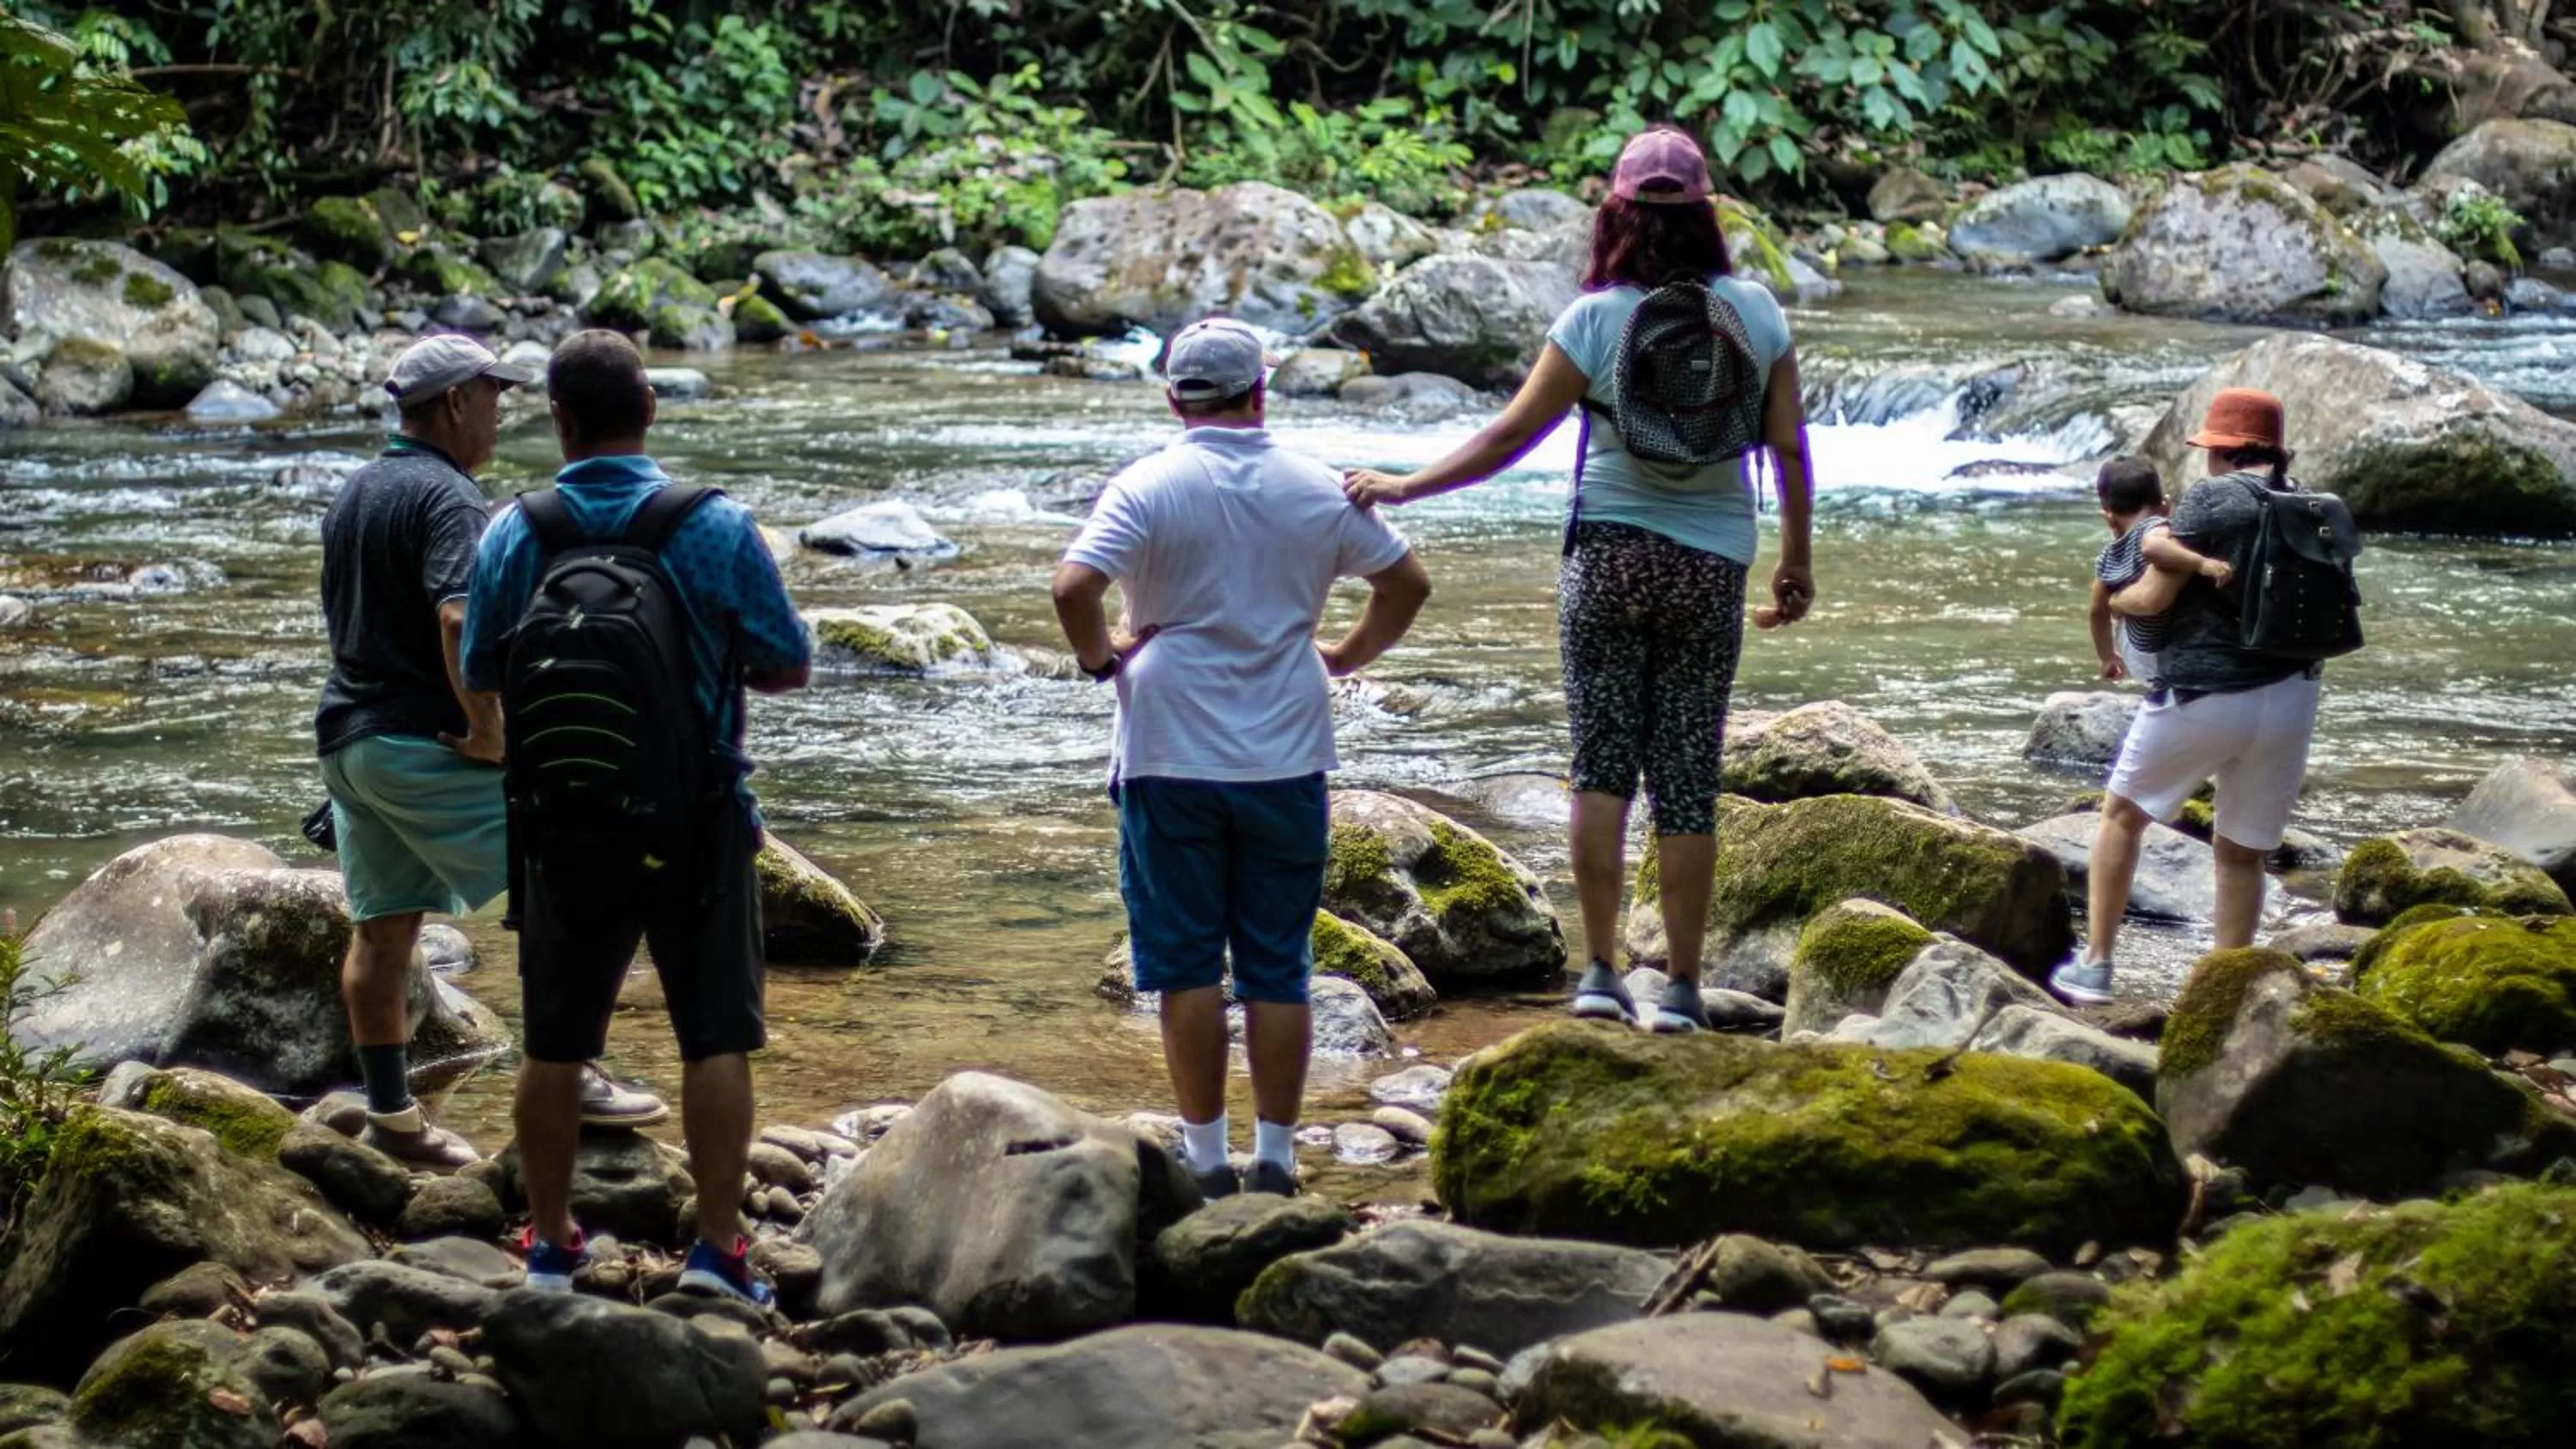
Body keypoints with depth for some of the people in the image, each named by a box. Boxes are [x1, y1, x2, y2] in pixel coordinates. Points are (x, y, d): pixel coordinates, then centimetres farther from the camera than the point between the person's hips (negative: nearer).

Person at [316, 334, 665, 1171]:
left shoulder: (352, 497, 16)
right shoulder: (447, 497, -15)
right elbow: (458, 620, -29)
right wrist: (487, 729, -22)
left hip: (348, 737, 9)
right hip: (424, 744, -9)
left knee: (382, 928, 11)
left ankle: (390, 1113, 14)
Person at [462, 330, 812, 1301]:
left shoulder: (515, 535, -5)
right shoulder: (716, 527, -9)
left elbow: (480, 676, 4)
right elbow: (788, 666, -3)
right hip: (697, 820, -2)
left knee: (556, 1041, 12)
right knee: (717, 1037, 4)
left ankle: (550, 1243, 19)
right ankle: (717, 1246, 0)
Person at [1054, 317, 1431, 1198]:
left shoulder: (1148, 489, -8)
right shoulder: (1317, 491, 2)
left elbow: (1073, 589, -20)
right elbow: (1407, 583, 10)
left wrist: (1101, 657, -3)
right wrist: (1349, 656, 21)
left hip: (1172, 761, -2)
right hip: (1287, 761, 2)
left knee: (1186, 967, 5)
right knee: (1278, 969, 9)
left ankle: (1205, 1159, 7)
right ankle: (1275, 1158, 10)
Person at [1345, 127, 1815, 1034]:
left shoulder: (1596, 318, -7)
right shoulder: (1754, 311, 0)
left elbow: (1513, 433, -6)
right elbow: (1790, 446, 3)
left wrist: (1404, 486, 3)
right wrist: (1796, 561, 14)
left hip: (1609, 552, -2)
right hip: (1712, 565, 2)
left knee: (1603, 762, 5)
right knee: (1688, 780, 5)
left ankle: (1599, 969, -2)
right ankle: (1682, 988, 7)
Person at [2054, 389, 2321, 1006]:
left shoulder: (2212, 499, -11)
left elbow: (2155, 596, -12)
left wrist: (2114, 599, 10)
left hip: (2203, 695, -5)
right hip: (2290, 697, 5)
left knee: (2122, 814, 17)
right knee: (2242, 852, 17)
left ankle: (2094, 966, 16)